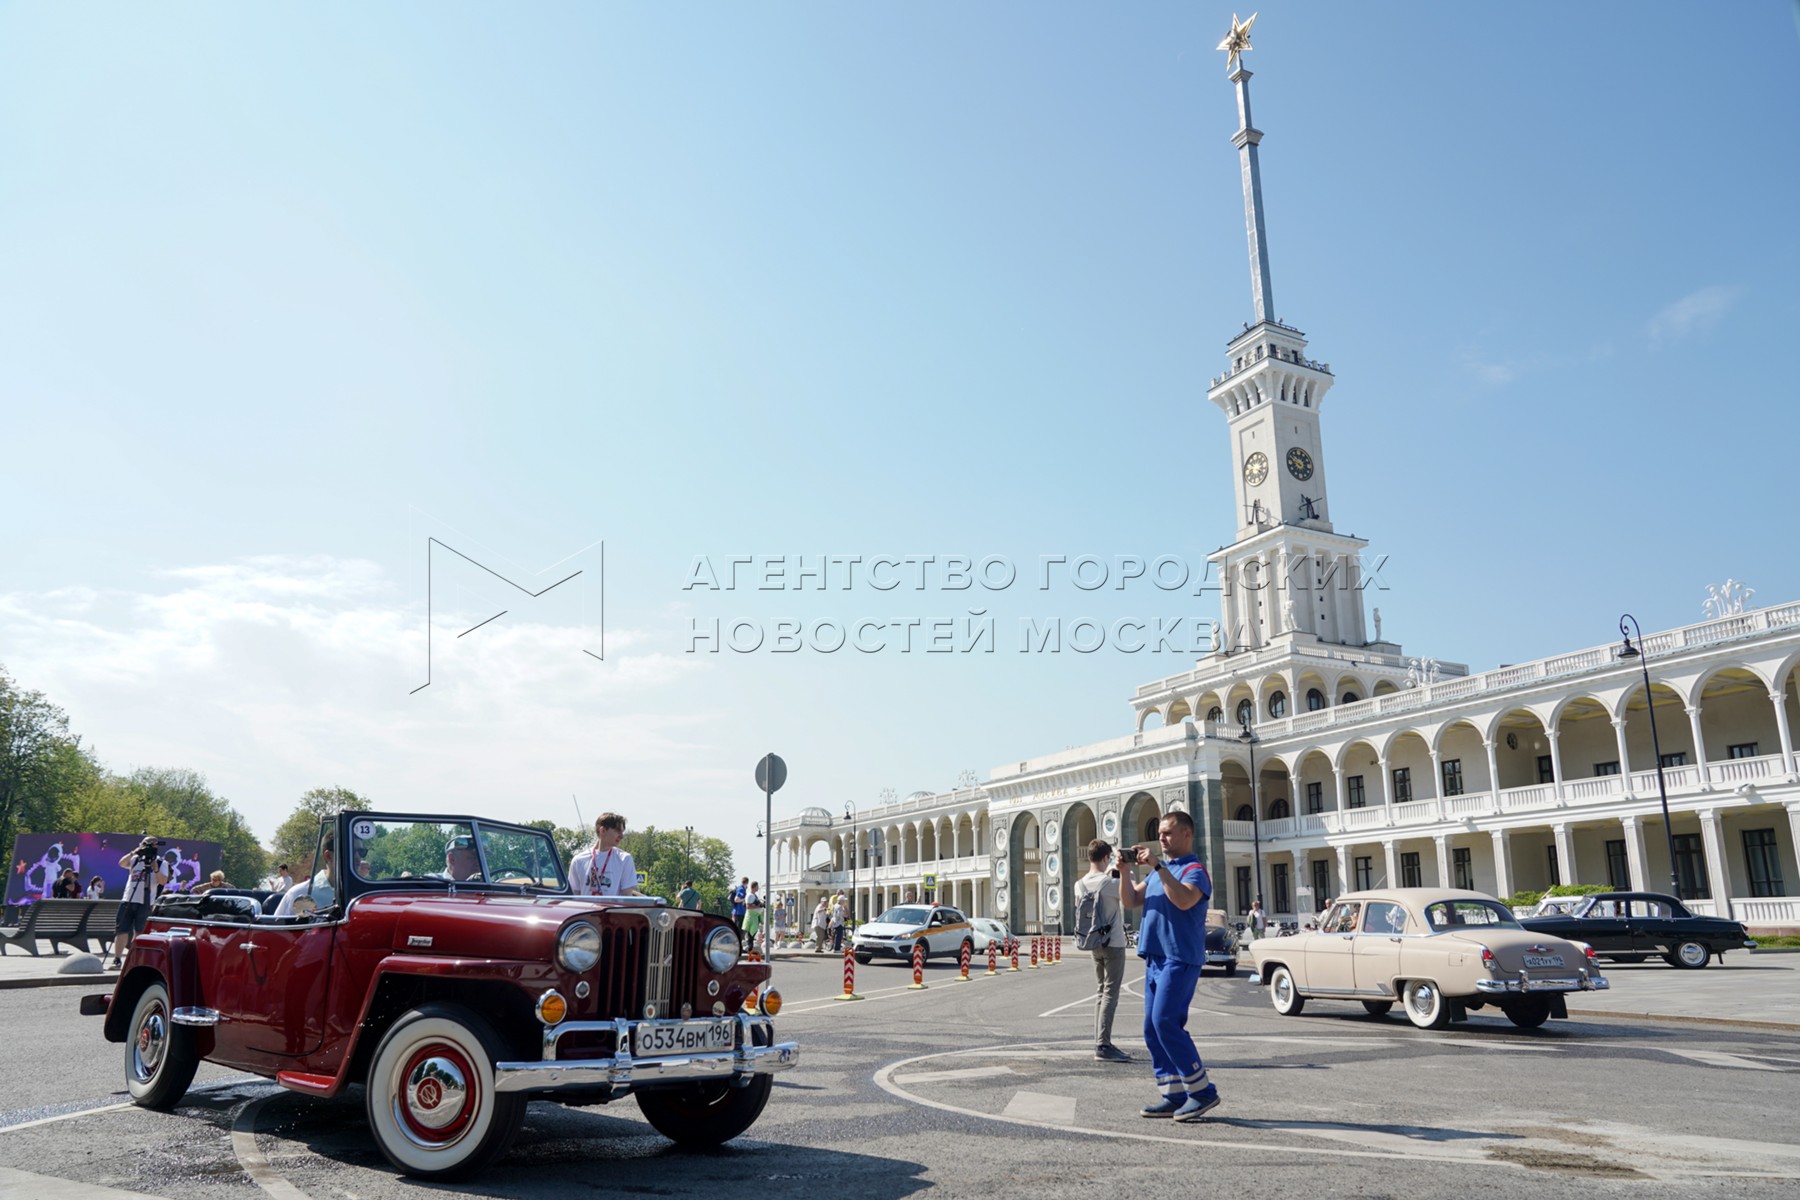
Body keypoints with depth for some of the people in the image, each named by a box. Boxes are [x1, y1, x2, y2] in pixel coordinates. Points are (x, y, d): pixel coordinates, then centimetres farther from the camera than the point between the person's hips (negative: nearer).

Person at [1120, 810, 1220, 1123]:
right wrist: (1125, 871, 1)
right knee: (1152, 1029, 6)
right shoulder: (1158, 871, 20)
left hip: (1180, 958, -9)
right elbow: (1131, 901, 15)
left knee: (1165, 1022, -15)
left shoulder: (1194, 870, -6)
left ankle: (1202, 1091, -5)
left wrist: (1158, 866, -25)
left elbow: (1184, 900, -26)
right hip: (1155, 957, 9)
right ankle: (1174, 1096, 12)